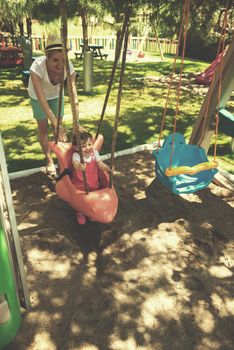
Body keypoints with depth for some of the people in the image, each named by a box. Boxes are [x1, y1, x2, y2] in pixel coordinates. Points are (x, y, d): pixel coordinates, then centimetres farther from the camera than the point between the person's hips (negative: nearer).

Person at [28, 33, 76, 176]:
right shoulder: (37, 67, -40)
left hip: (56, 94, 2)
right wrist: (55, 123, -51)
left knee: (59, 126, 5)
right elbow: (42, 100, -43)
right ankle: (49, 160, 20)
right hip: (38, 96, -2)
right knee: (43, 128, 3)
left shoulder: (69, 67, -32)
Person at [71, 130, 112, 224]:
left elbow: (100, 164, -15)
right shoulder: (76, 155, -27)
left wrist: (107, 168, -36)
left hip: (93, 183, 4)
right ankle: (80, 214, 42)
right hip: (80, 184, -3)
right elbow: (76, 164, -47)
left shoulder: (94, 153, -11)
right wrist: (79, 167, -72)